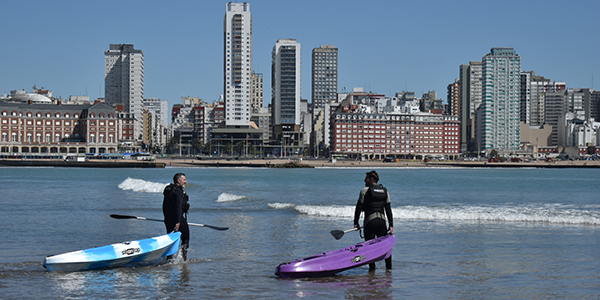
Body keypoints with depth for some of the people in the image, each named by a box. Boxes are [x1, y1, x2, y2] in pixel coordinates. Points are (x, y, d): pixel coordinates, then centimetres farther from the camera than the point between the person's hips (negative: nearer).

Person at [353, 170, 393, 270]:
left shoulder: (365, 191, -4)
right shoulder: (385, 191, 11)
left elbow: (358, 208, -4)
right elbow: (389, 210, 9)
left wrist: (356, 223, 3)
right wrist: (391, 225, 9)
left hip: (370, 221, -5)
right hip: (382, 221, 5)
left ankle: (372, 268, 1)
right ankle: (389, 267, 15)